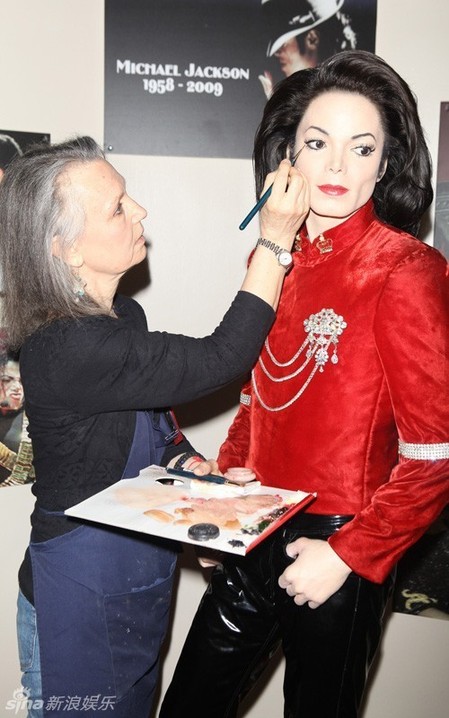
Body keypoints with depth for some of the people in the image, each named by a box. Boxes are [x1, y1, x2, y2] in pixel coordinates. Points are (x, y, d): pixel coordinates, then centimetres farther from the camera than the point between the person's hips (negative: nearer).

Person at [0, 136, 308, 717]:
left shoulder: (124, 315, 0)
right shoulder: (66, 350, -31)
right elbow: (220, 359, -29)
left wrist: (188, 462, -6)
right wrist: (276, 238, -25)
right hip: (82, 601, -8)